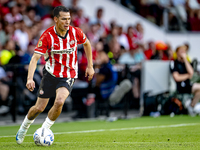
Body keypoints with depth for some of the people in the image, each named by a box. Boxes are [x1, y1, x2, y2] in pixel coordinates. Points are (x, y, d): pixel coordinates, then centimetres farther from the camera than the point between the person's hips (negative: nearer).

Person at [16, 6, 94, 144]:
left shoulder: (75, 32, -11)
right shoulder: (47, 36, -18)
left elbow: (87, 44, 11)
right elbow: (35, 58, -21)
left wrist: (90, 66, 11)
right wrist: (30, 78, -35)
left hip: (68, 76, 0)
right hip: (50, 74, 0)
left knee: (59, 101, -26)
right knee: (39, 108, 3)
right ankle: (24, 127, 34)